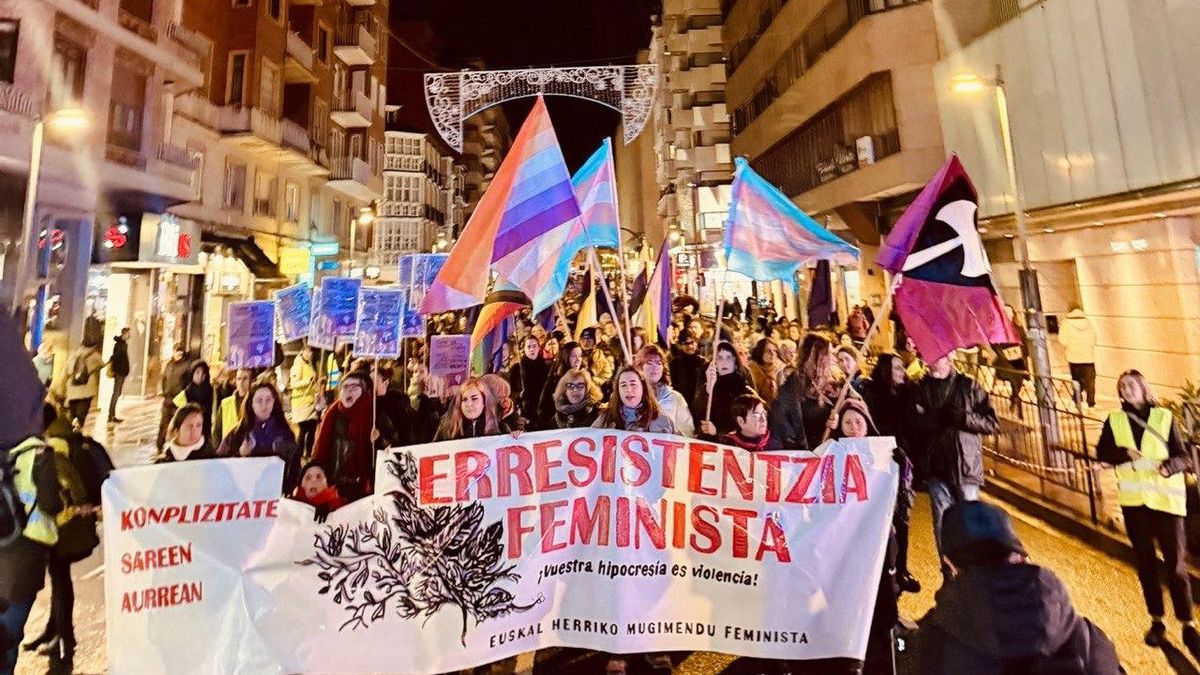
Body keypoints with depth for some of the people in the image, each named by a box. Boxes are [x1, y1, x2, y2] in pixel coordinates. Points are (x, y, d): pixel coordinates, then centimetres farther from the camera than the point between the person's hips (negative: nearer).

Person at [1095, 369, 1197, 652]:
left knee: (1176, 564, 1)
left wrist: (1170, 465, -24)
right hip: (1133, 501, 2)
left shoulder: (1164, 417, -2)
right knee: (1145, 563, 12)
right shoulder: (1114, 421, 3)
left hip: (1166, 499, -2)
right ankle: (1156, 621, 26)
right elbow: (1102, 452, 2)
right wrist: (1124, 453, -17)